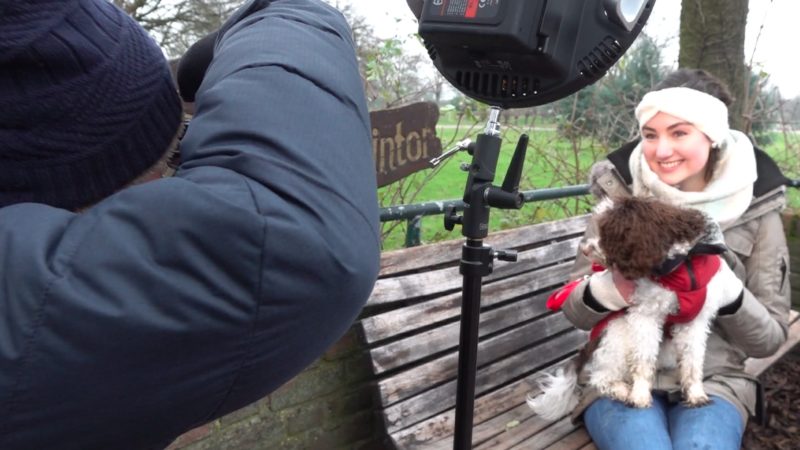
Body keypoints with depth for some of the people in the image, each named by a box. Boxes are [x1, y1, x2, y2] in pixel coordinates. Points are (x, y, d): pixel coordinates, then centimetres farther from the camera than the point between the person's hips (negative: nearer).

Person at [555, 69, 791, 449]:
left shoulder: (755, 209, -2)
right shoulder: (620, 194, -3)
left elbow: (770, 338, 2)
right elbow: (574, 310, 1)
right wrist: (612, 288, -21)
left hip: (712, 382, 1)